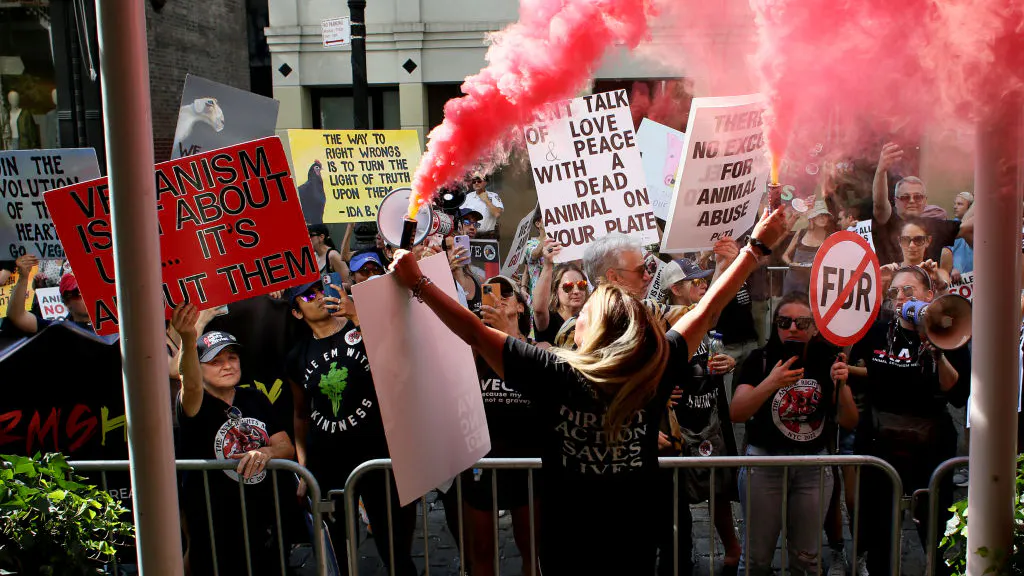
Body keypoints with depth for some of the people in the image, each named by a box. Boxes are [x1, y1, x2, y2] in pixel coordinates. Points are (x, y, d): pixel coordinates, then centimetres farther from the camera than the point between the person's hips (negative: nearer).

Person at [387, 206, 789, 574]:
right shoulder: (654, 372, -17)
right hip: (636, 542, 2)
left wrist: (417, 283, -10)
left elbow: (475, 333, -19)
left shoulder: (553, 374, -23)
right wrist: (757, 244, 0)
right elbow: (707, 308, -9)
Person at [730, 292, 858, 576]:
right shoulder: (761, 359, -7)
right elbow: (736, 413, -18)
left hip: (814, 464, 3)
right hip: (764, 461, -2)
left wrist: (841, 386, -19)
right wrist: (770, 383, -32)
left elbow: (849, 422, 0)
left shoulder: (828, 360, 1)